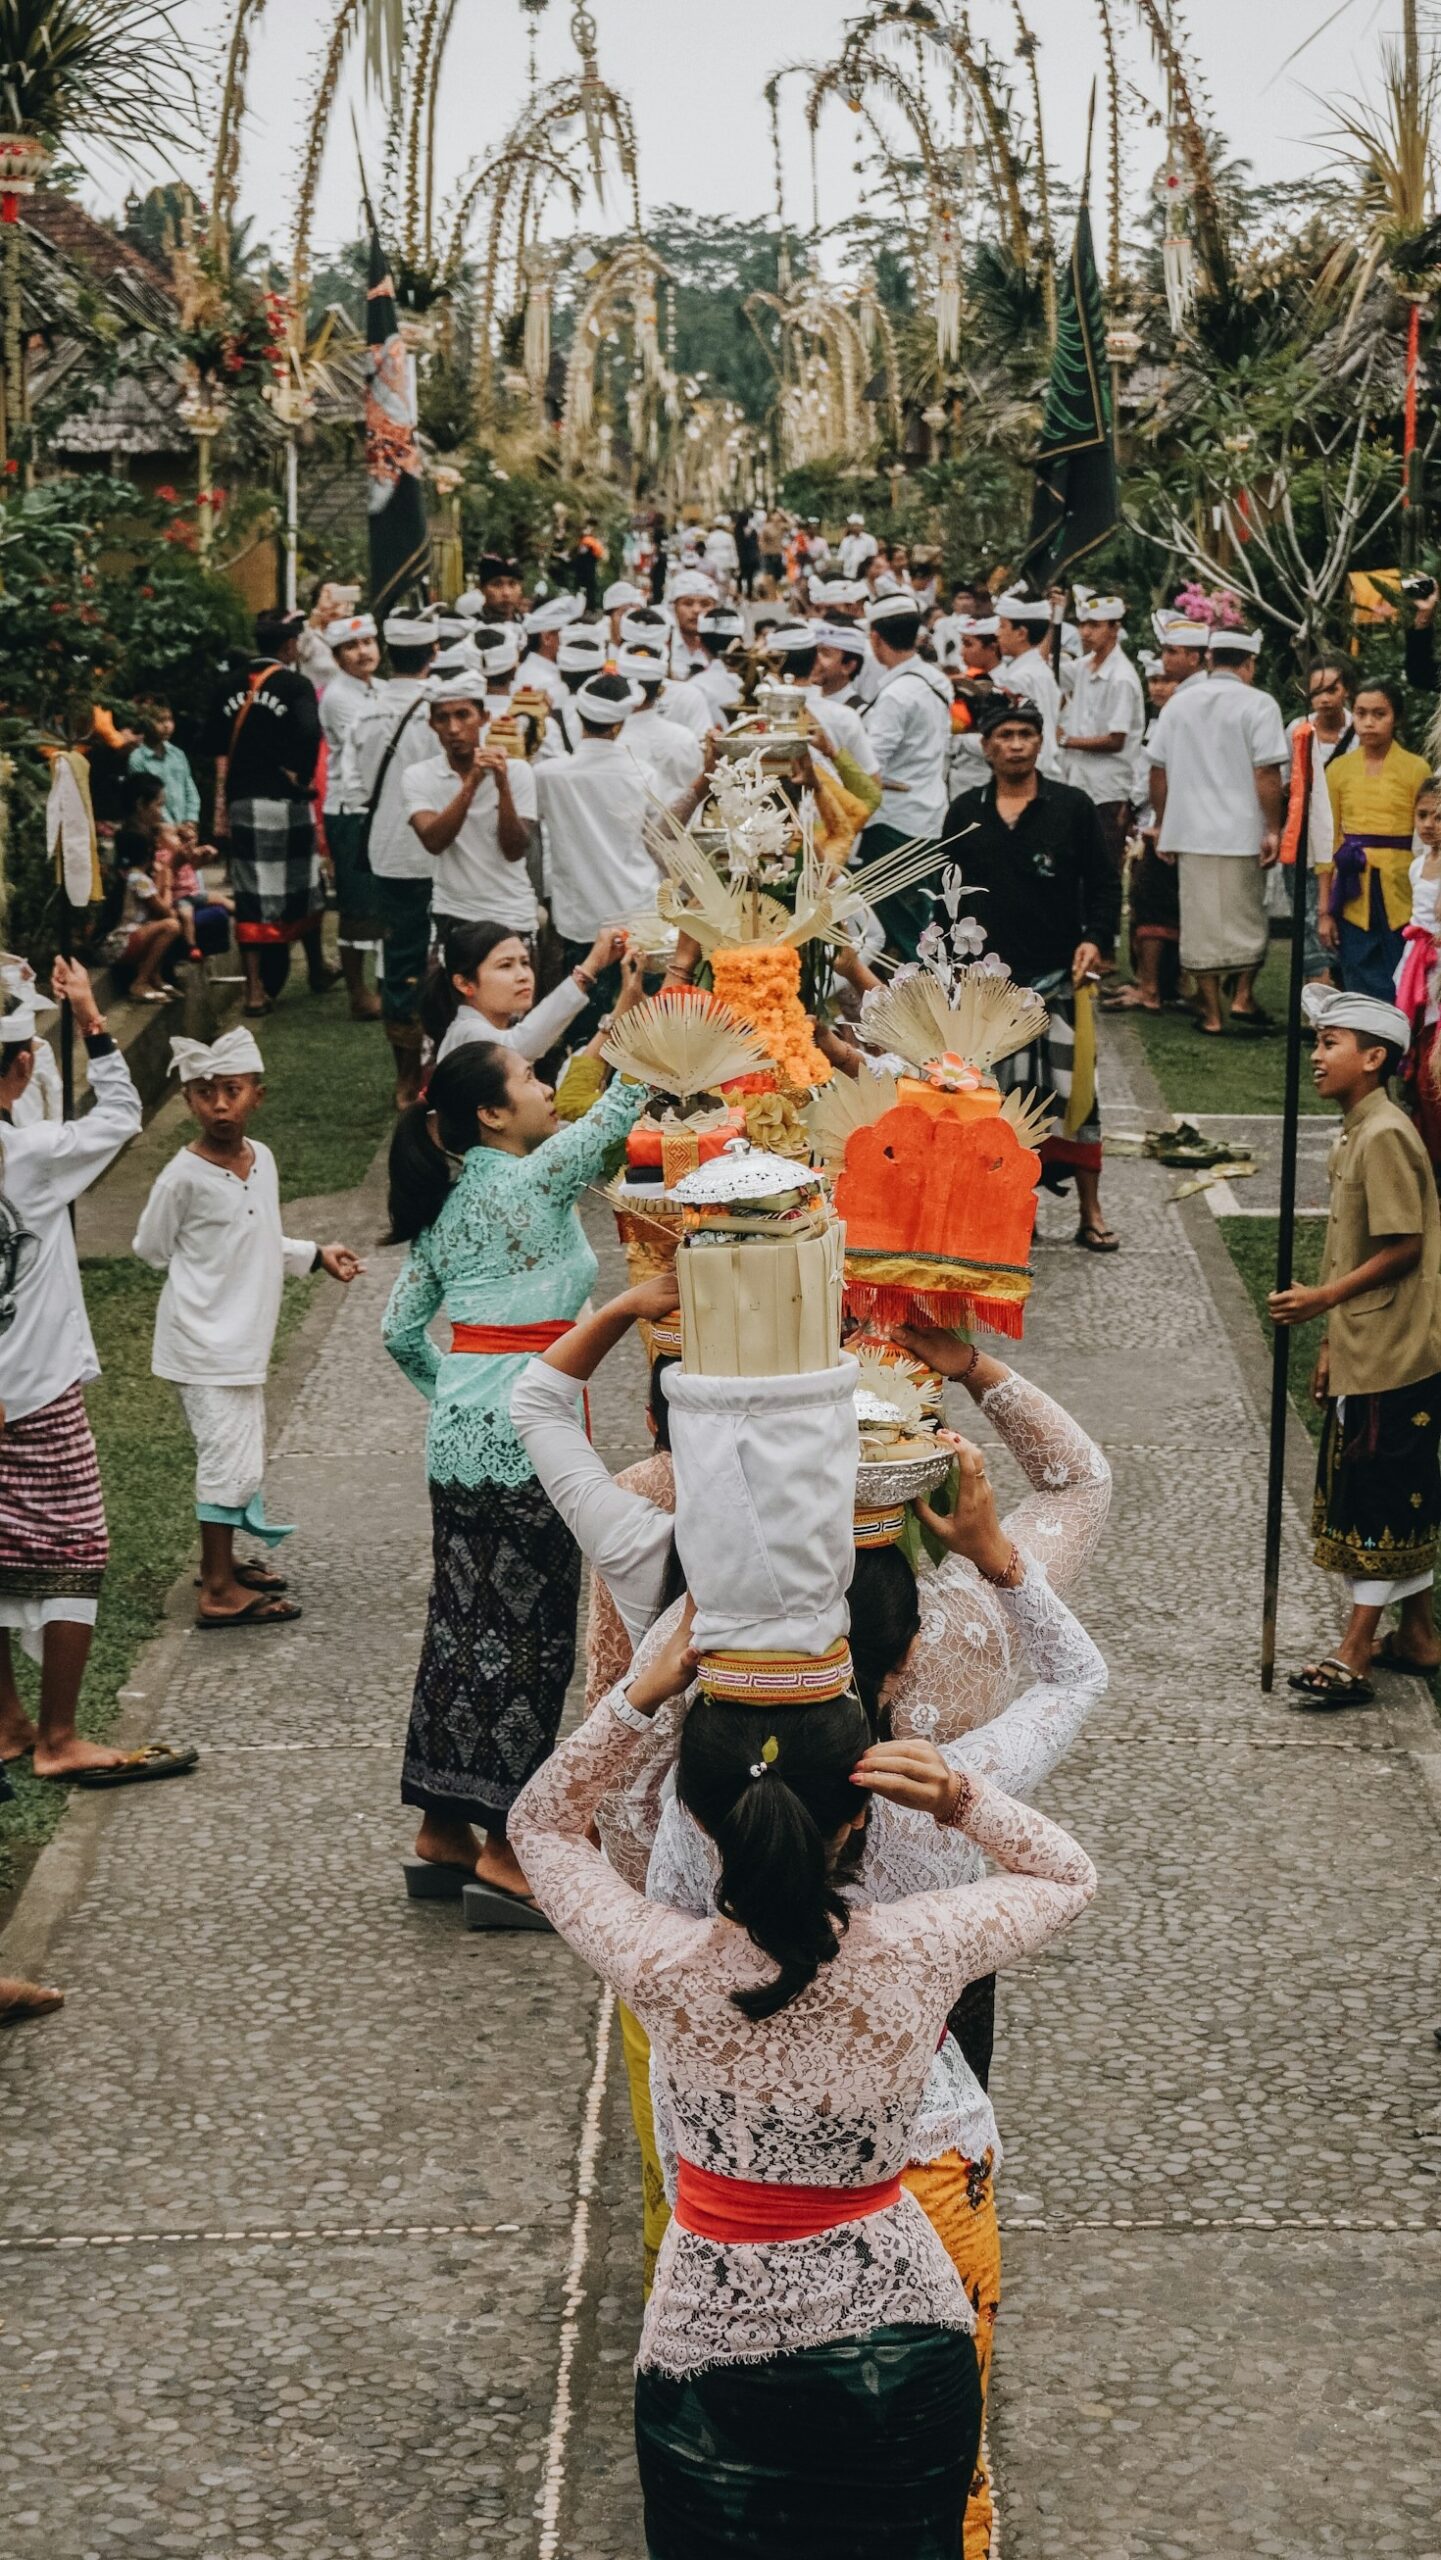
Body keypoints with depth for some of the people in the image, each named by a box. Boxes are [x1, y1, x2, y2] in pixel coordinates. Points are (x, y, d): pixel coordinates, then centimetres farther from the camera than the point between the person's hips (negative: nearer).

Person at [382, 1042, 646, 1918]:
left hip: (461, 1439, 8)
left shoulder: (446, 1207, 10)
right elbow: (616, 1115, -10)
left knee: (464, 1618, 13)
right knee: (529, 1630, -2)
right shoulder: (539, 1177, -11)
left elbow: (401, 1330, 12)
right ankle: (506, 1845, 0)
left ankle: (443, 1823, 20)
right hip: (528, 1437, -8)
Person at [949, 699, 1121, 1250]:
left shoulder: (1072, 807, 4)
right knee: (997, 1097, 4)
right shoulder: (965, 813, 9)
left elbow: (1104, 884, 6)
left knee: (1073, 1090, -3)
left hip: (1059, 977, -2)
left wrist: (1096, 939, -9)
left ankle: (1090, 1213, 3)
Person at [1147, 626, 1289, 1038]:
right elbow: (1266, 773, -12)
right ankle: (1242, 998, 10)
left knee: (1200, 921, 6)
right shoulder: (1258, 704, -7)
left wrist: (1161, 823, 19)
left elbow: (1158, 769, 10)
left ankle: (1211, 1013, 8)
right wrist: (1273, 829, -7)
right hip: (1242, 833, -3)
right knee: (1247, 919, 12)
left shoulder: (1179, 703, 7)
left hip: (1189, 832, 3)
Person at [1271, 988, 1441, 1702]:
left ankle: (1353, 1656, -2)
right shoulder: (1354, 1135, 12)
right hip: (1364, 1351, 10)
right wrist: (1333, 1344, 16)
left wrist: (1322, 1299, -20)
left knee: (1379, 1498, -5)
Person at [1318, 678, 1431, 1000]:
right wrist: (1325, 910, 7)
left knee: (1401, 994, -1)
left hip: (1399, 892, -2)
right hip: (1353, 897, 2)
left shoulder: (1416, 769, -1)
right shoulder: (1339, 769, 7)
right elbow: (1328, 841, 9)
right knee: (1359, 989, 4)